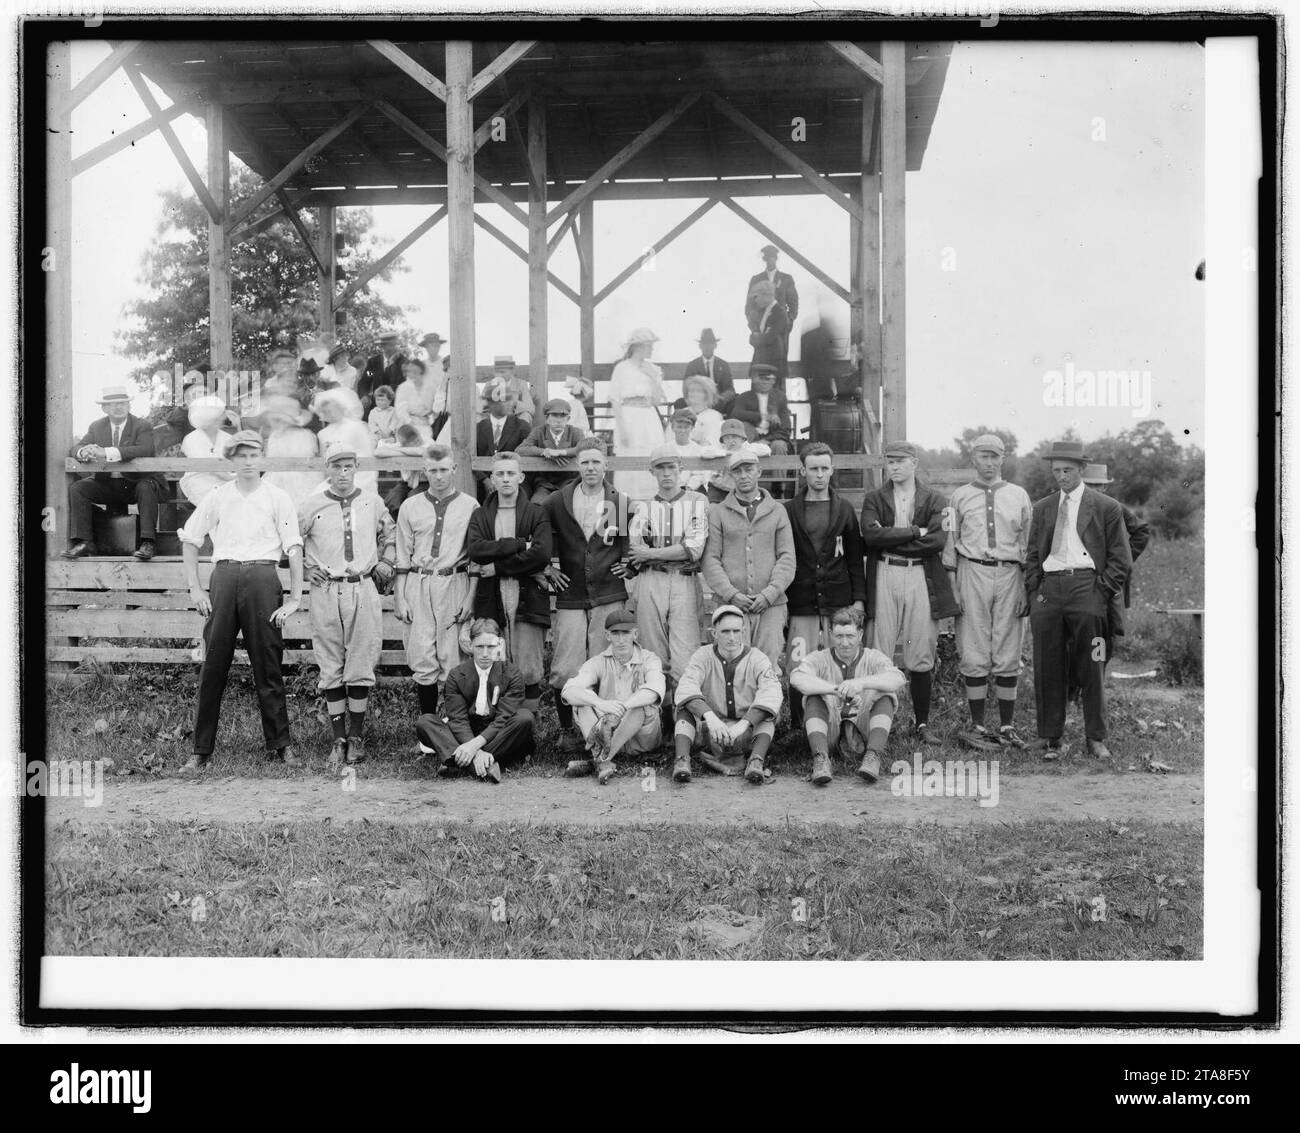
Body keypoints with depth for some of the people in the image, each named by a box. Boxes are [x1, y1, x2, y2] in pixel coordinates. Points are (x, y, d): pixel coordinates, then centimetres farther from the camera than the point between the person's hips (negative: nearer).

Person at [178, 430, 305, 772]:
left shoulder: (277, 497, 6)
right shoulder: (217, 497, 12)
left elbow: (294, 548, 1)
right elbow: (189, 540, 17)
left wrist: (295, 597, -6)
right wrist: (194, 588, 8)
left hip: (263, 577, -2)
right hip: (223, 577, 2)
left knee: (268, 666, 0)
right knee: (212, 666, 0)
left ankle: (280, 744, 8)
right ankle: (201, 750, 5)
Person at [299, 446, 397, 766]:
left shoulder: (372, 501, 7)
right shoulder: (313, 505, 3)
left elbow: (390, 533, 24)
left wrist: (386, 563, 13)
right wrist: (306, 567, 5)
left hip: (364, 589, 0)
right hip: (325, 592, 0)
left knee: (360, 667, -1)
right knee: (331, 670, 1)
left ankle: (356, 737, 9)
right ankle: (338, 740, 7)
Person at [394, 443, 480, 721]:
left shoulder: (470, 507, 5)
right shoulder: (410, 507, 11)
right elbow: (402, 556, 11)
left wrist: (471, 597, -3)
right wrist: (399, 597, 5)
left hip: (454, 584, -2)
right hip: (418, 586, 2)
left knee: (453, 659, -3)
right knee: (422, 661, -2)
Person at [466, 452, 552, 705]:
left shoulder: (536, 513, 7)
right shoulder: (480, 516, 14)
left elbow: (541, 554, -8)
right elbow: (474, 550, -6)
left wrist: (498, 566, -7)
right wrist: (518, 545, -11)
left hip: (528, 600, -1)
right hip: (491, 601, 2)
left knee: (529, 672, -3)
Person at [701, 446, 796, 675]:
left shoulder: (777, 511, 14)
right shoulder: (718, 512, 11)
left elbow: (787, 558, 6)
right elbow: (711, 559, 3)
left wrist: (769, 594, -7)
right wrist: (731, 594, -10)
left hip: (771, 604, 1)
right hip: (732, 604, -1)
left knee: (769, 664, -6)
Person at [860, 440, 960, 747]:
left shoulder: (935, 501, 10)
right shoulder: (874, 499, 12)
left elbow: (937, 540, -6)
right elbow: (871, 534, -6)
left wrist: (890, 539, -6)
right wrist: (915, 531, -9)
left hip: (922, 579, 0)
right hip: (883, 577, 0)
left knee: (921, 657, 1)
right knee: (879, 655, -4)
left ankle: (922, 724, 10)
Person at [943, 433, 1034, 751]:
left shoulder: (1019, 496, 10)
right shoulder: (959, 497, 7)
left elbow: (1028, 545, 9)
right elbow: (950, 544, 7)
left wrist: (1027, 588, 2)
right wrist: (952, 587, -1)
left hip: (1010, 573, 1)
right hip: (972, 573, -1)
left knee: (1008, 654, 4)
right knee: (974, 654, -1)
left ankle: (1006, 726, 11)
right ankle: (977, 727, 4)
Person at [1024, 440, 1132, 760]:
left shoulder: (1107, 508, 5)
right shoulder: (1042, 508, 17)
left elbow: (1121, 558, 5)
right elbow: (1032, 555, 20)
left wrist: (1103, 591, -5)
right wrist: (1034, 591, 6)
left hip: (1087, 586, -3)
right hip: (1048, 588, 3)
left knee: (1091, 669, -1)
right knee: (1047, 668, 2)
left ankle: (1096, 738, 9)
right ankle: (1049, 738, 8)